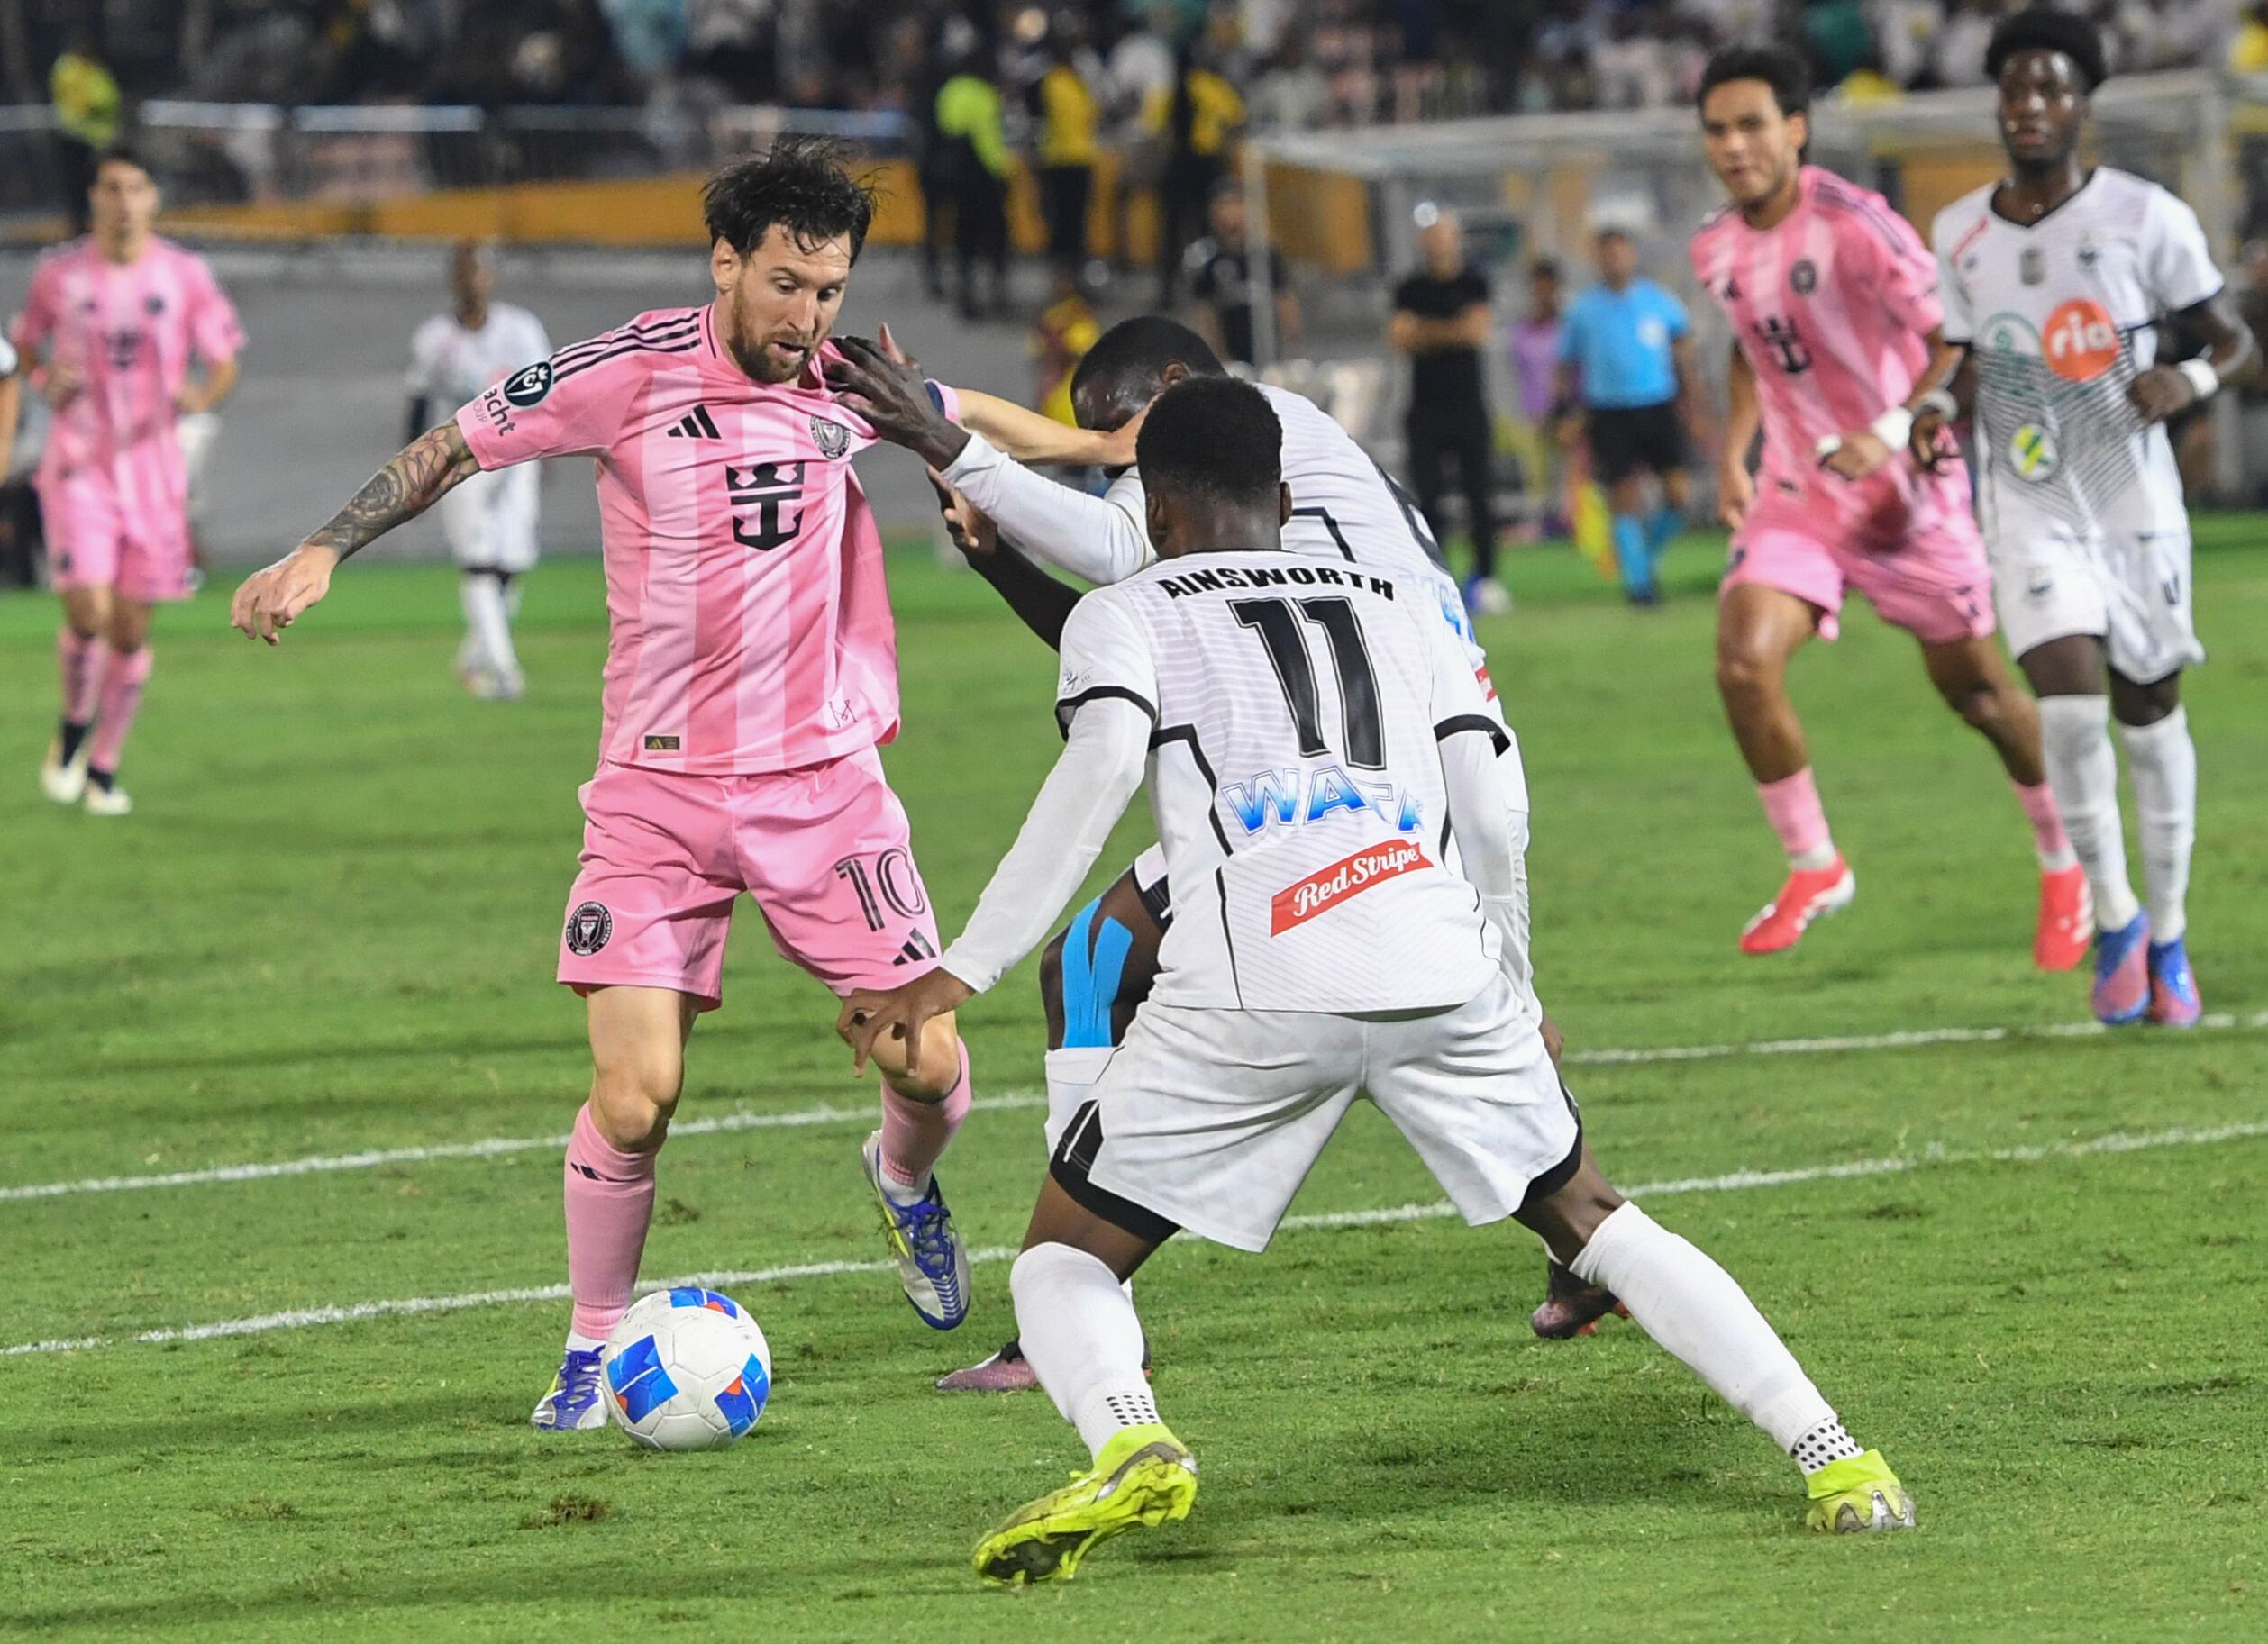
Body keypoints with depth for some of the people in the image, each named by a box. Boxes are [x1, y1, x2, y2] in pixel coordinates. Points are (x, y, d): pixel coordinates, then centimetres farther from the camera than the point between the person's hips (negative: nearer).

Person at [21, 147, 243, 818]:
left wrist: (200, 396, -17)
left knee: (132, 630, 3)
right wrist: (46, 380, -6)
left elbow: (224, 365, 5)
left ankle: (104, 766, 19)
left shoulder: (185, 275, 1)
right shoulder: (59, 274, 1)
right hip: (79, 464, -1)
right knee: (88, 610, -18)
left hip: (154, 466, 1)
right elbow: (24, 347, 16)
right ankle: (75, 725, 11)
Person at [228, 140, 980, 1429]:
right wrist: (324, 551, -9)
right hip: (660, 789, -3)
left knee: (930, 1065, -3)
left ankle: (907, 1181, 34)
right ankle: (596, 1346, 9)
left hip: (825, 779, 3)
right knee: (635, 1100, -13)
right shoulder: (632, 376, -11)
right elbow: (454, 448, -1)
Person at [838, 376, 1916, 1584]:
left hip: (1254, 987, -3)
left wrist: (959, 974, -6)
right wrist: (1516, 1002, 37)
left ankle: (1127, 1441, -22)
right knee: (1589, 1219, 22)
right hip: (1439, 971, 3)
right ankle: (1830, 1457, 9)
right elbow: (1490, 828, 21)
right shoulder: (1397, 613, 29)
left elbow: (1101, 768, -3)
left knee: (1066, 1258, 10)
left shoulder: (1124, 615, 18)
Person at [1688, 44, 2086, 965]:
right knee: (1744, 660, -17)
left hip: (1906, 485, -5)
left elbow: (1955, 338, -21)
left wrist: (1894, 431, -34)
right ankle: (1812, 869, 0)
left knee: (1974, 690, 6)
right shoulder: (1716, 251, 2)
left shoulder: (1851, 225, -19)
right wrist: (1734, 451, 9)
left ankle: (2064, 866, 29)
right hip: (1797, 490, 5)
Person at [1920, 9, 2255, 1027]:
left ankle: (2166, 938, 23)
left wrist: (2192, 380, -23)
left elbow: (2236, 345, -1)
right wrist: (1942, 413, -8)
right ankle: (2114, 920, 1)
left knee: (2150, 714, 7)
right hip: (2031, 510, 1)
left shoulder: (2146, 218, -7)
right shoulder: (1961, 235, 2)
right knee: (2071, 704, -17)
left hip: (2136, 502, -1)